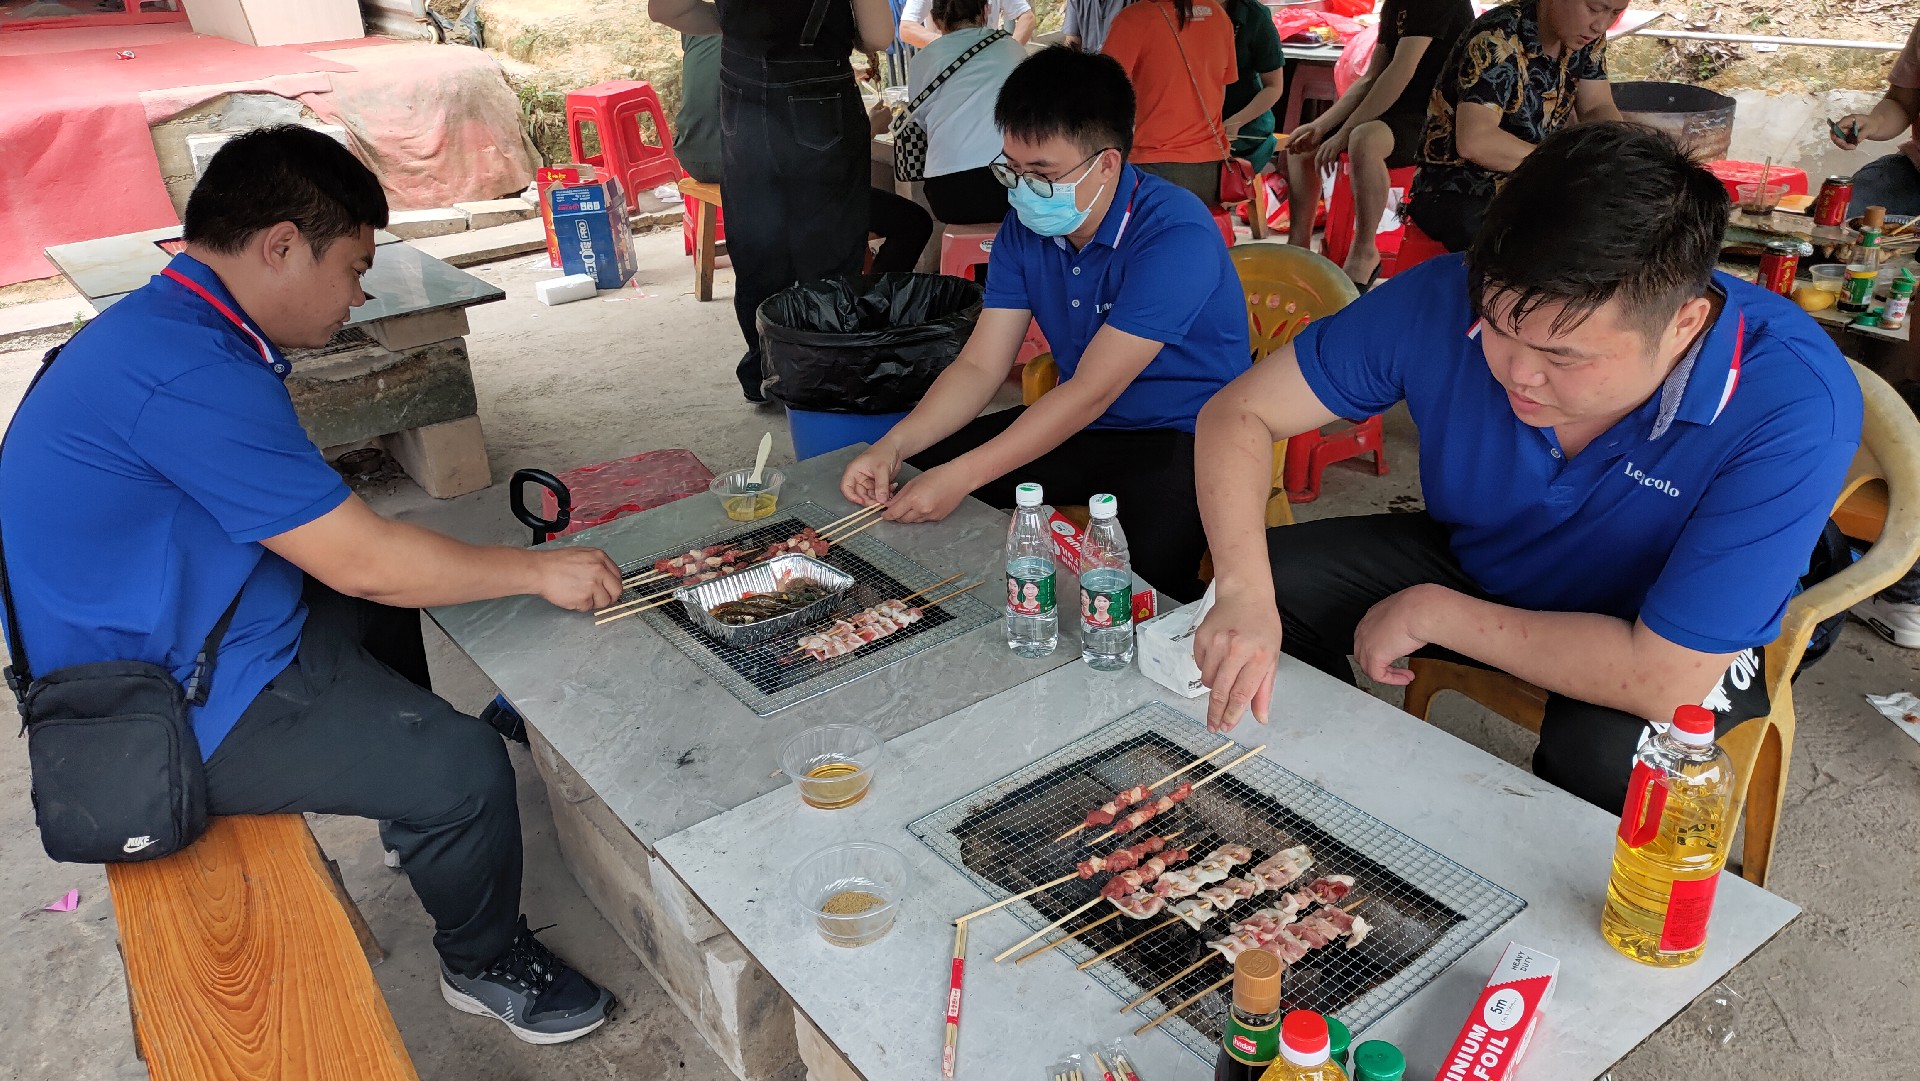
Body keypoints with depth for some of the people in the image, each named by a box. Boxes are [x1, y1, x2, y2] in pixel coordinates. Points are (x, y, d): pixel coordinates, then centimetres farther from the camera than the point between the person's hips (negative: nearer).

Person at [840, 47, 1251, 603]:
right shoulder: (1026, 227, -1)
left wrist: (960, 476, -29)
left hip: (1184, 438, -6)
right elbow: (980, 366, -1)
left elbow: (1091, 390, -27)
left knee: (1147, 557, -37)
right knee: (916, 469, -8)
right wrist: (894, 445, -19)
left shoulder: (1176, 237, -23)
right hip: (1082, 430, 6)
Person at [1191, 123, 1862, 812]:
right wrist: (1243, 592, -37)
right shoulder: (1446, 299, -27)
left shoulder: (1795, 408, -35)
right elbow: (1240, 412, -21)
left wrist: (1432, 612, -27)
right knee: (1270, 581, -18)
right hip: (1468, 557, 3)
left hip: (1665, 640, -2)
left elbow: (1664, 681, -35)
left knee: (1609, 756, -34)